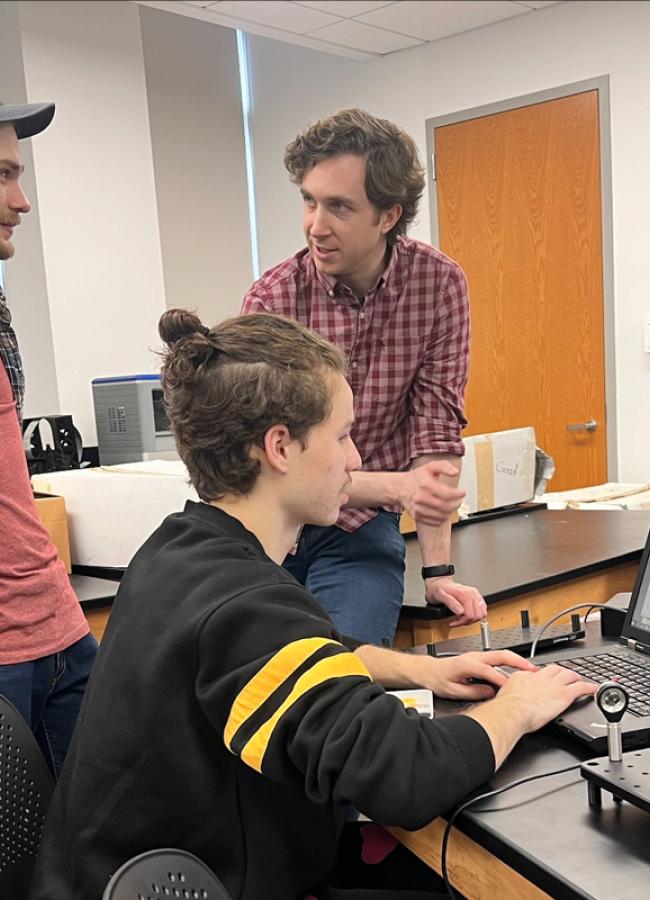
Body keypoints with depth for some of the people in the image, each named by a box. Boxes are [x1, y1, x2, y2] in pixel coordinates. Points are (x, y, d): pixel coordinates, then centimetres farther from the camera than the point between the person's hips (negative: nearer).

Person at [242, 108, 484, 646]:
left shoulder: (439, 284, -9)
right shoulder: (272, 299, -15)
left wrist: (438, 570, -13)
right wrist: (397, 486, -31)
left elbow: (435, 432, -8)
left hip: (359, 528, 1)